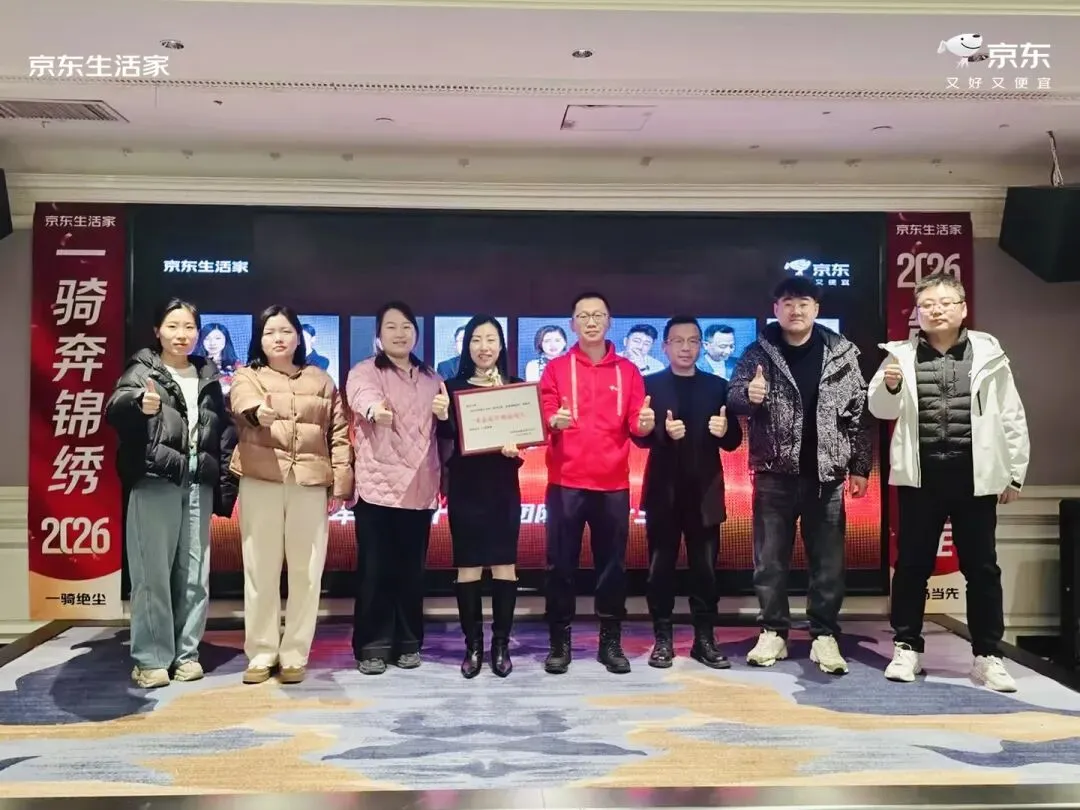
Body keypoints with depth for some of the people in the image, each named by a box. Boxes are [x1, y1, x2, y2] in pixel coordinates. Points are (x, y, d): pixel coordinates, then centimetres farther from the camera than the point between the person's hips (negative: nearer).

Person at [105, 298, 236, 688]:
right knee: (154, 572, -3)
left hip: (198, 484, 4)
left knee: (194, 572, 8)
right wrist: (138, 402, -43)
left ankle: (186, 652, 19)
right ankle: (152, 658, 7)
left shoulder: (208, 377, 15)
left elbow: (224, 430, 16)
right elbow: (115, 407, -19)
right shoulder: (142, 370, 1)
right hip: (154, 483, -4)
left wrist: (225, 480, 7)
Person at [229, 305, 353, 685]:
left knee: (306, 571, 3)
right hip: (261, 482, -1)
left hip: (311, 483, 1)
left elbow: (339, 434, 11)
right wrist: (259, 410, -40)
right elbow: (243, 401, -16)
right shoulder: (247, 376, 9)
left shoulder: (322, 380, 15)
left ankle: (294, 654, 14)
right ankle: (261, 653, 15)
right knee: (261, 570, 3)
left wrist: (340, 481, 1)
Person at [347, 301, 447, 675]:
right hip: (377, 486, -4)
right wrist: (375, 408, -48)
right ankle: (372, 646, 10)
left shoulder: (430, 378, 16)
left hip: (419, 487, 4)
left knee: (412, 569, 10)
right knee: (375, 569, -1)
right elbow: (362, 395, -24)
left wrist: (446, 413, -5)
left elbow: (445, 428, 20)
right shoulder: (364, 371, 0)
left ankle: (408, 643, 21)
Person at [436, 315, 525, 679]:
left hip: (503, 486, 1)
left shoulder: (516, 387, 7)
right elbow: (447, 435, -1)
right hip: (465, 486, 0)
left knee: (504, 564, 2)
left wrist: (515, 448, -17)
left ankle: (501, 645, 12)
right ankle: (473, 645, 11)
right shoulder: (454, 386, 5)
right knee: (467, 565, 2)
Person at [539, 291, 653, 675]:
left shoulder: (627, 371, 9)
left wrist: (645, 424, -19)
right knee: (561, 563, 1)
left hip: (613, 483, 1)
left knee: (613, 563, 6)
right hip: (566, 482, -1)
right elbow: (541, 419, -2)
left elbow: (635, 425, 4)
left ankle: (611, 642, 17)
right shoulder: (556, 368, 6)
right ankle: (559, 641, 12)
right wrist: (553, 421, -24)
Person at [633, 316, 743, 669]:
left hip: (705, 491, 1)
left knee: (705, 568, 6)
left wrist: (724, 431, -18)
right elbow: (639, 435, -6)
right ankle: (662, 638, 14)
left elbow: (734, 441, 4)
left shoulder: (717, 386, 8)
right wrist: (664, 432, -25)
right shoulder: (650, 385, 3)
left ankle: (705, 639, 16)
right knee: (660, 567, 4)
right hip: (663, 490, -1)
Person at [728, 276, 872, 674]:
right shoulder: (758, 353, 0)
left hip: (826, 474, 1)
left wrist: (859, 467, 3)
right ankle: (773, 633, 20)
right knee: (770, 559, 7)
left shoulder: (842, 353, 3)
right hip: (774, 474, 0)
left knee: (828, 561, 6)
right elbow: (733, 398, -6)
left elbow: (858, 413, 5)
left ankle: (824, 636, 18)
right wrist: (749, 394, -29)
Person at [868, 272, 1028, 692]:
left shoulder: (988, 352, 3)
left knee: (982, 568, 7)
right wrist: (889, 386, -22)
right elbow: (881, 410, -1)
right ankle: (907, 648, 20)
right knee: (912, 565, 7)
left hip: (974, 477, 0)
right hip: (920, 476, 0)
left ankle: (988, 656, 19)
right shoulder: (902, 355, 2)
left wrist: (1015, 472, 6)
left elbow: (1010, 416, 7)